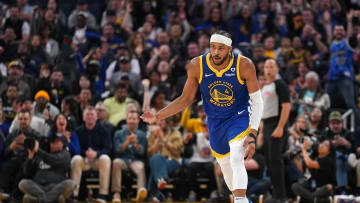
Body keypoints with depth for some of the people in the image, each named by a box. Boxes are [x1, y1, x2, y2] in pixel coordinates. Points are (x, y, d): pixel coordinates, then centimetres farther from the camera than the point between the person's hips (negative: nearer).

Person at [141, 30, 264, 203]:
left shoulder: (244, 65, -21)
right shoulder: (197, 66, -14)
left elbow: (257, 101, -15)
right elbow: (185, 99, 0)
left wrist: (252, 136, -24)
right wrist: (157, 116, -10)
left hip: (240, 117, -4)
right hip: (215, 122, 4)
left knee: (236, 161, -27)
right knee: (226, 168, 13)